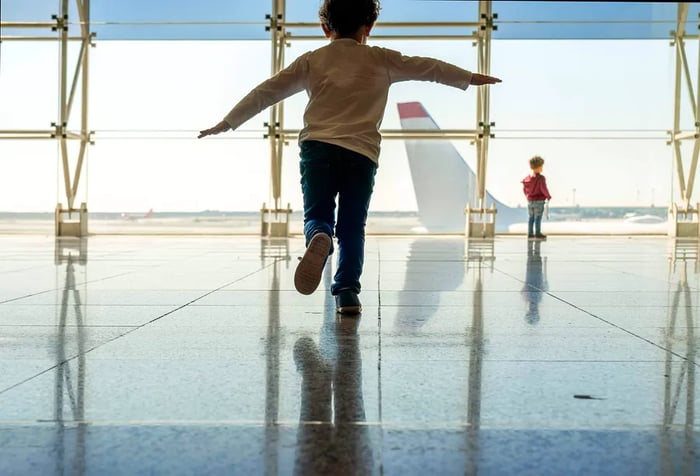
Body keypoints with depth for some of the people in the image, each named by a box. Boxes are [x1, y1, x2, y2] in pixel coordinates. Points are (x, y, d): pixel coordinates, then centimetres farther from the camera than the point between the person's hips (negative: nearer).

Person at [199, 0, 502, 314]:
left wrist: (227, 123, 21)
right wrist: (471, 78, 36)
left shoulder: (311, 61, 15)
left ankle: (319, 239, -30)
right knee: (352, 227, 9)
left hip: (317, 148, 0)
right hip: (362, 153, 0)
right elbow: (429, 68, 23)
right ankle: (347, 292, -1)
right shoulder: (382, 60, 14)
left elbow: (267, 91, 14)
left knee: (316, 216, 5)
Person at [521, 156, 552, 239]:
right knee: (538, 217, -1)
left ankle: (530, 233, 15)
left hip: (530, 201, 6)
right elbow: (543, 189, -21)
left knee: (531, 218, 12)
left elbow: (524, 189, 11)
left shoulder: (527, 178, 3)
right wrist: (548, 196, -5)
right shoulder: (541, 178, -18)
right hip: (539, 201, -6)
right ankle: (538, 234, 2)